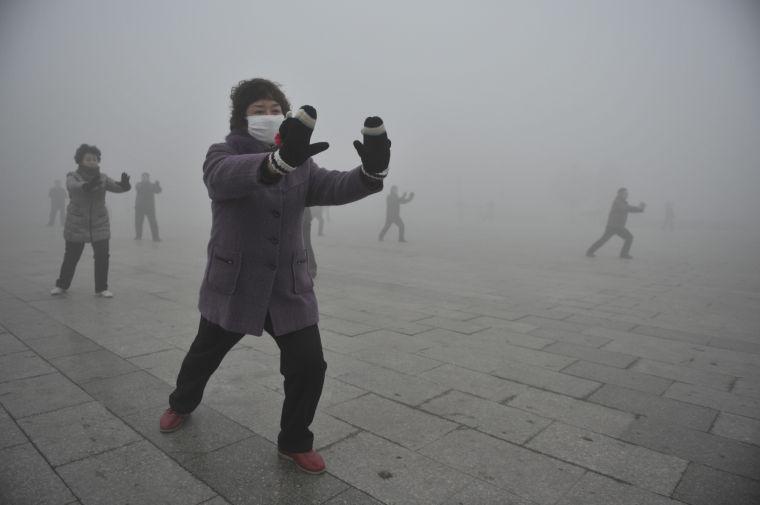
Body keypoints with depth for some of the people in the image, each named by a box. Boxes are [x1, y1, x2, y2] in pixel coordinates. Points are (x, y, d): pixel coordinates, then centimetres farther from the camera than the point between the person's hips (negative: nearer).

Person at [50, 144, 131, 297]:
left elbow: (116, 187, -13)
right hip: (76, 225, -1)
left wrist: (124, 184, -37)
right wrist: (87, 186, -51)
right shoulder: (73, 177, -6)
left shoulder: (102, 178, 1)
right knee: (71, 257, 9)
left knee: (102, 256, -3)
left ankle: (101, 288, 11)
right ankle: (62, 285, 31)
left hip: (100, 225, 2)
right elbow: (73, 186, -29)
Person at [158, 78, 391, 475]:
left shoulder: (300, 164, 4)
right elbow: (225, 176, -35)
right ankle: (182, 404, 54)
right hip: (233, 283, -2)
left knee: (309, 364, -3)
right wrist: (280, 158, -57)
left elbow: (335, 187, -13)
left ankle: (294, 442, 22)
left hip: (289, 286, 3)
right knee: (205, 354, 21)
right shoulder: (223, 154, -10)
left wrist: (371, 170, -37)